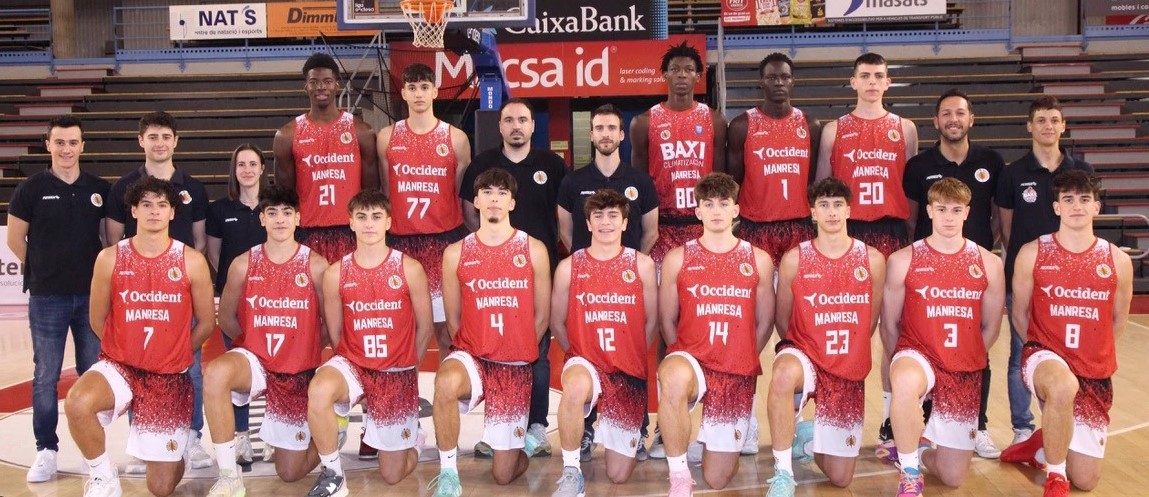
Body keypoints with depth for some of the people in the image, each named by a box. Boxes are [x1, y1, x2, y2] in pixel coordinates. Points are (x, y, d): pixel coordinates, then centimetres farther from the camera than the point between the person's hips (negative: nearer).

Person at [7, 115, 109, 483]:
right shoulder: (31, 188, -3)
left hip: (92, 295, 2)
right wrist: (47, 270, 9)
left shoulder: (99, 189, 4)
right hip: (47, 298, -2)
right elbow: (16, 240, 4)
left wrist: (98, 272, 5)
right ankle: (46, 450, 12)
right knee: (46, 377, 3)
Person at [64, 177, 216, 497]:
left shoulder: (192, 262, -6)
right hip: (119, 366, 1)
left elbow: (206, 323, 3)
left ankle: (176, 444, 39)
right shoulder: (110, 258, -4)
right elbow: (98, 321, 6)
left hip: (171, 377, 0)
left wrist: (173, 355, 7)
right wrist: (127, 350, 7)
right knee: (77, 402, -36)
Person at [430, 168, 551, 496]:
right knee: (446, 382, -40)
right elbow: (453, 318, 7)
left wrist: (517, 352, 6)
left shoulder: (533, 250, -1)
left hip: (515, 366, 0)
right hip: (471, 355, 0)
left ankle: (523, 439, 40)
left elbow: (542, 316, 5)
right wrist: (477, 350, 0)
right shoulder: (456, 253, 0)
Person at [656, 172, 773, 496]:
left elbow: (764, 323, 11)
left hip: (738, 372, 2)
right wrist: (683, 359, 0)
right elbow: (667, 320, 6)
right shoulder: (678, 258, 1)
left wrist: (740, 359, 7)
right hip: (691, 360, -1)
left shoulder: (759, 260, 4)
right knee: (673, 377, -43)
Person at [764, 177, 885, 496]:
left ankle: (808, 439, 41)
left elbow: (871, 321, 8)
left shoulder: (872, 260, -4)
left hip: (849, 372, 2)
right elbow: (782, 320, 4)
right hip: (805, 355, -2)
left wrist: (848, 351, 11)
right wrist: (801, 351, 1)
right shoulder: (794, 259, -8)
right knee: (784, 372, -44)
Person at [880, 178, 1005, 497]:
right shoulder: (903, 260, -5)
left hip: (966, 372, 3)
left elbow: (990, 328, 10)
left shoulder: (989, 264, 1)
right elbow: (889, 325, 1)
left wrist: (965, 358, 8)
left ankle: (918, 447, 40)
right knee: (905, 381, -43)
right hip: (917, 354, -3)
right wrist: (903, 366, -3)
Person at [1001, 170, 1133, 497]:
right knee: (1063, 386, -43)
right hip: (1045, 356, -3)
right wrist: (1041, 351, 2)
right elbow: (1020, 314, 3)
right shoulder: (1032, 254, -7)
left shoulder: (1118, 261, -2)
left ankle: (1039, 448, 40)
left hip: (1095, 374, 3)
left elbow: (1119, 320, 12)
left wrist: (1095, 354, 14)